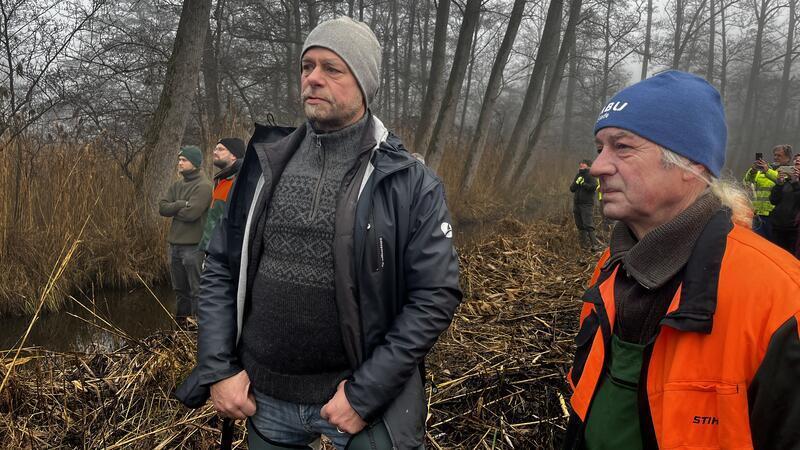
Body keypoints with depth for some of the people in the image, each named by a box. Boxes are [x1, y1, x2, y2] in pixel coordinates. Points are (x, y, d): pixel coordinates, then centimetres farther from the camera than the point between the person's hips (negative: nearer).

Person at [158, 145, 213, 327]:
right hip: (175, 244, 8)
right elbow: (162, 207, 3)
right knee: (180, 290, 17)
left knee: (196, 291, -3)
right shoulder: (177, 185, 15)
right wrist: (181, 204, -13)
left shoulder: (203, 186, -10)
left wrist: (173, 209, -3)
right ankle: (180, 324, 28)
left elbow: (192, 213, -21)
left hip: (193, 246, -8)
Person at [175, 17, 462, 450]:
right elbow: (221, 269, 5)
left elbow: (435, 295, -13)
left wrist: (366, 393, -15)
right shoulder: (266, 166, 1)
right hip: (263, 394, 4)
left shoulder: (411, 184, -10)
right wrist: (218, 367, -4)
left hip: (359, 395, -3)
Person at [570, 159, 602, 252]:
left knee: (588, 225, -15)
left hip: (587, 203, -7)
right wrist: (576, 183, -6)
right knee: (580, 225, 8)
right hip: (577, 204, 7)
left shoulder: (590, 175, -3)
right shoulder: (578, 176, 18)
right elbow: (571, 189, 11)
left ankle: (595, 244, -15)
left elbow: (593, 187, -18)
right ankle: (585, 243, 15)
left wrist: (583, 184, -13)